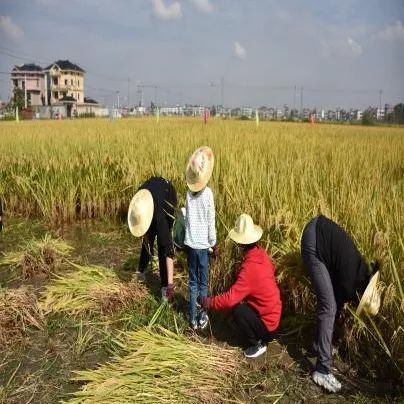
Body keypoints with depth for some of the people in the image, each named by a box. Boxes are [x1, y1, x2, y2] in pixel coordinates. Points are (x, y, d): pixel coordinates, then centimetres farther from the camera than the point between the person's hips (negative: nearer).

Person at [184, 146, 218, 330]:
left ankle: (193, 318, 19)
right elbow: (210, 222, -8)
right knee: (203, 282, 11)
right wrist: (214, 245, 3)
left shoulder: (189, 192, -3)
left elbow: (187, 217, 3)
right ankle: (202, 317, 18)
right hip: (202, 244, -3)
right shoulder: (207, 193, -13)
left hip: (190, 243, 3)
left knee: (192, 282, 14)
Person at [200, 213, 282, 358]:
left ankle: (256, 345, 0)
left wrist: (208, 303, -16)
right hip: (273, 315, 8)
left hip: (267, 324, -8)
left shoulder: (249, 268, -29)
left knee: (238, 310, -19)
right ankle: (260, 337, 17)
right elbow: (271, 269, 14)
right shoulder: (261, 253, -8)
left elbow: (230, 298, -31)